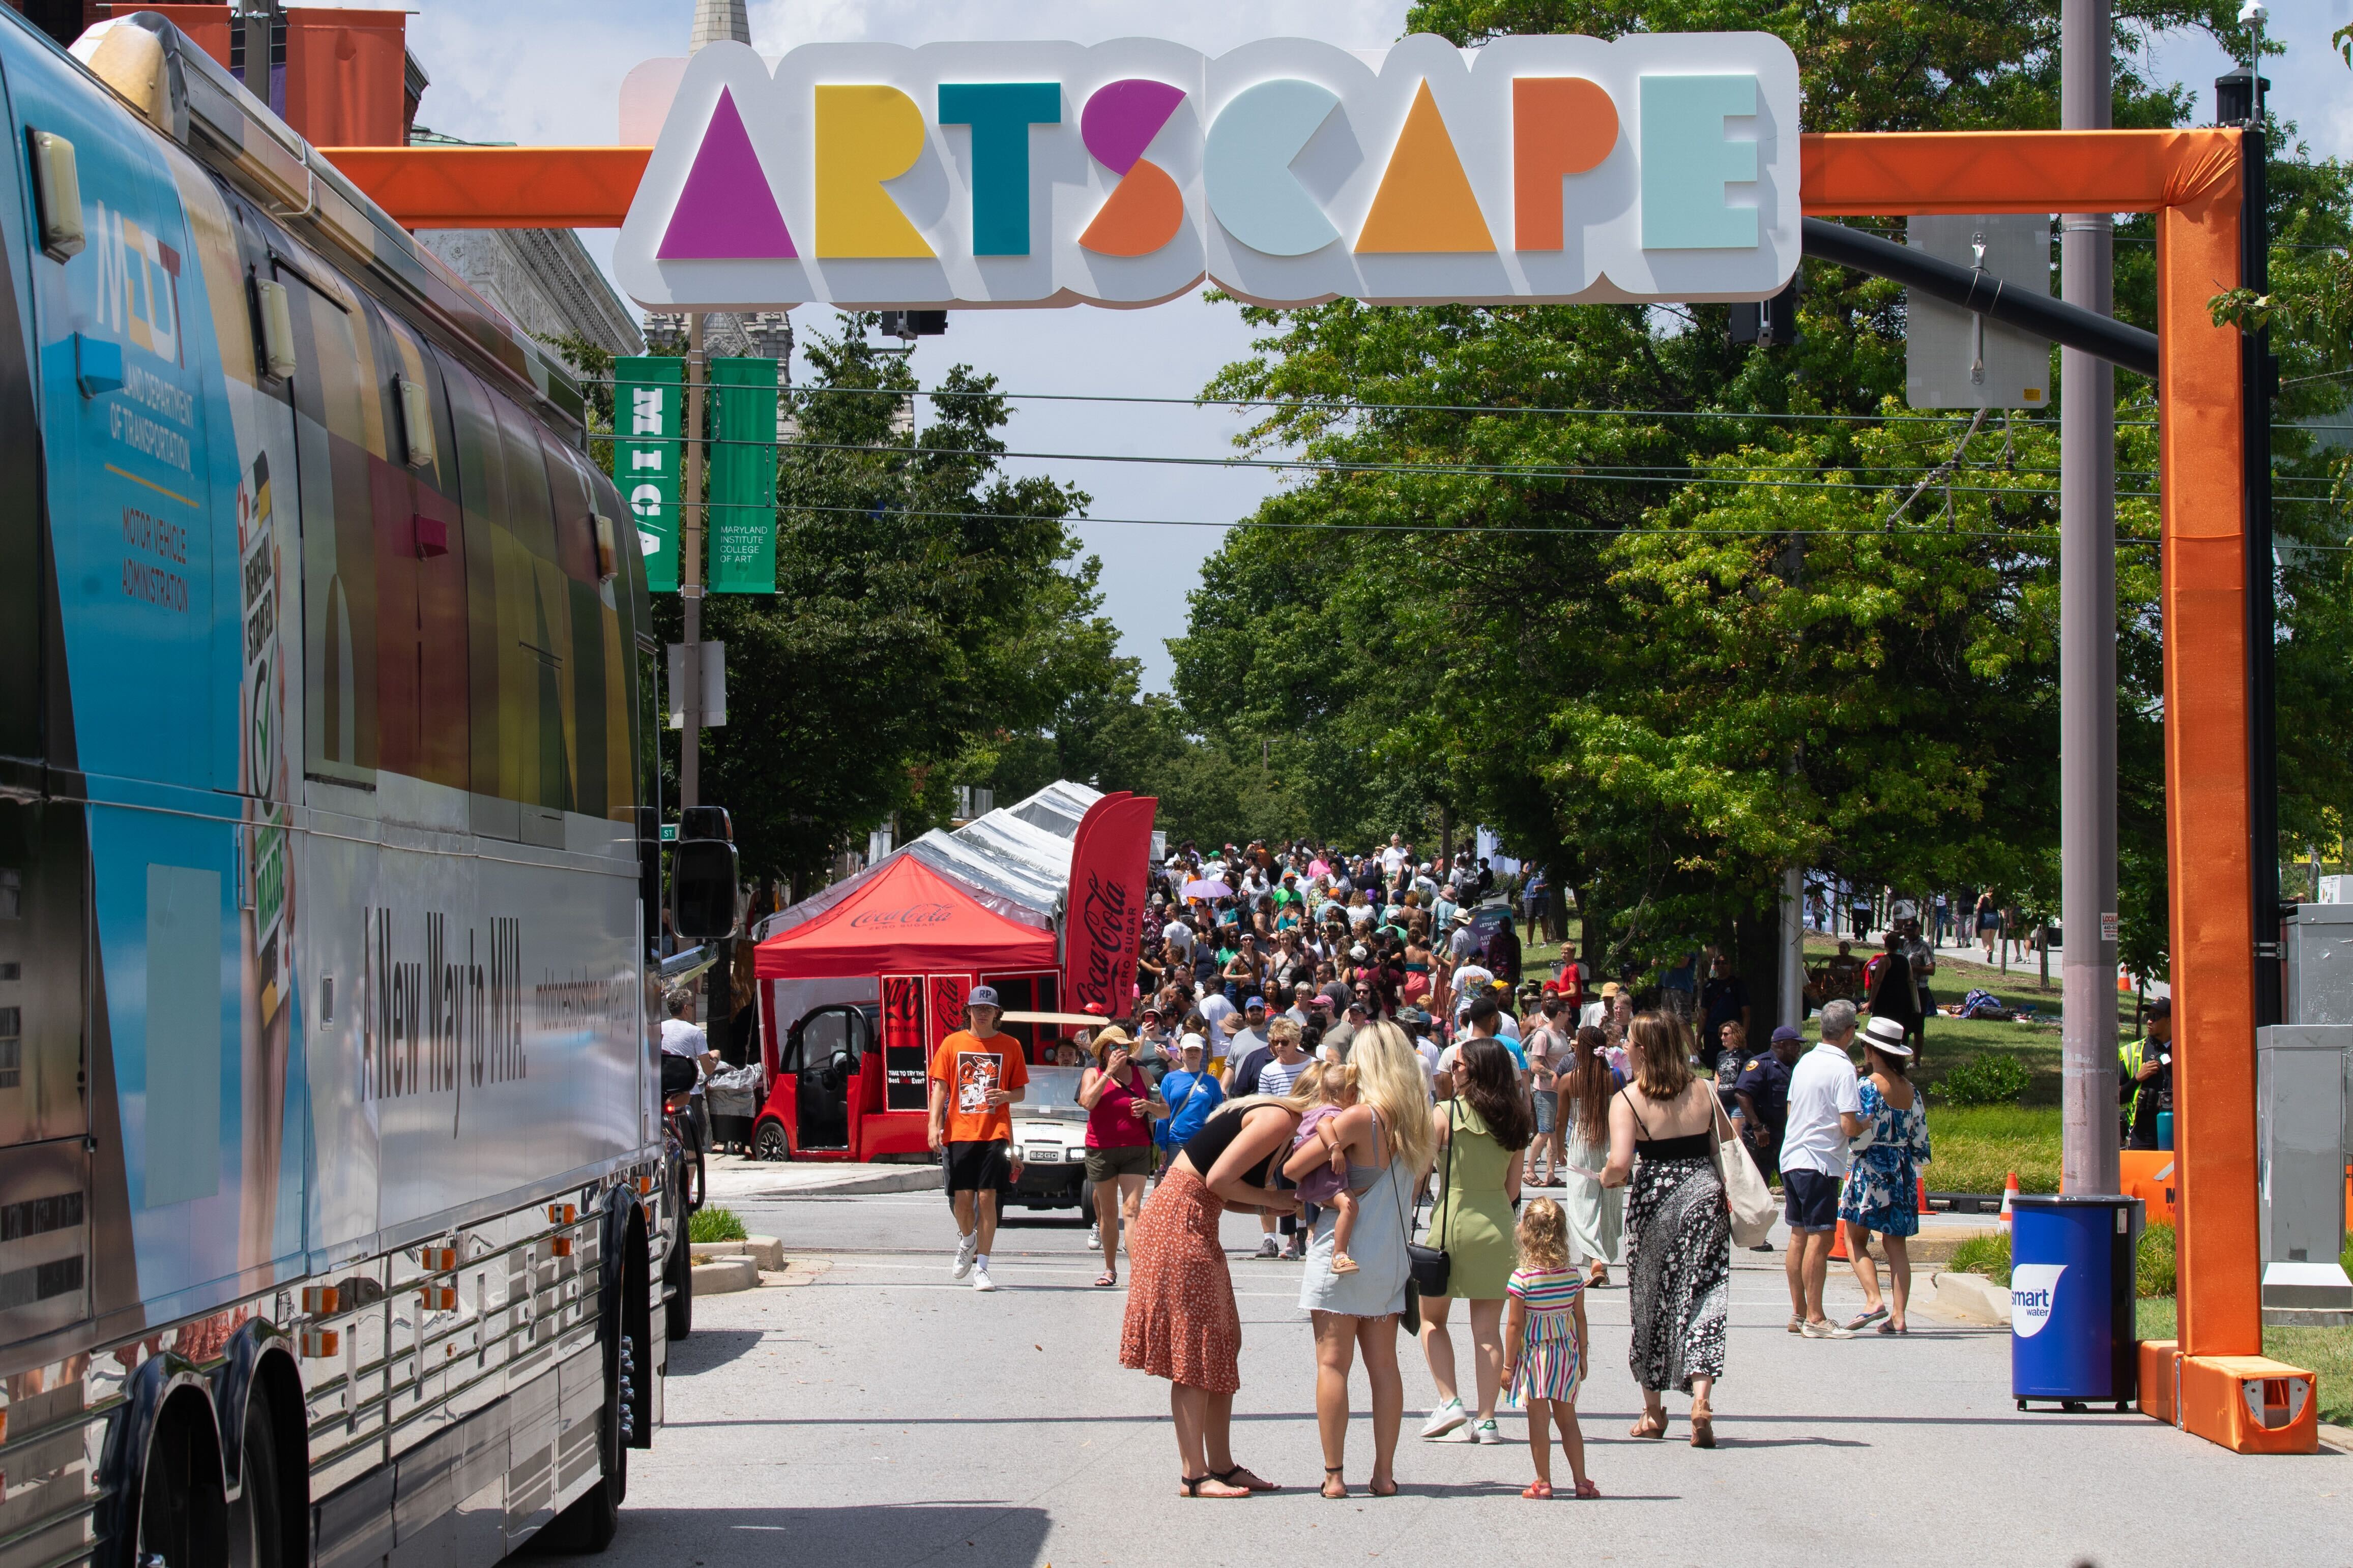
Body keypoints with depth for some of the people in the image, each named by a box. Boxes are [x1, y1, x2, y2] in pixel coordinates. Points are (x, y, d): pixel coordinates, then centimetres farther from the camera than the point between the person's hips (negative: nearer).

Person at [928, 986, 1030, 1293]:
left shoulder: (1010, 1046, 6)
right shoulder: (953, 1044, 6)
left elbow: (1021, 1090, 11)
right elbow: (940, 1087, 5)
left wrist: (1006, 1095, -12)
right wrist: (934, 1126, -6)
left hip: (995, 1132, -1)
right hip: (959, 1133, 1)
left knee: (987, 1198, -5)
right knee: (962, 1199, 0)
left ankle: (981, 1267, 0)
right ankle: (967, 1241, 32)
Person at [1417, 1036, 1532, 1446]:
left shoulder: (1445, 1115, -9)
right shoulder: (1514, 1121, 2)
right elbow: (1513, 1186, 6)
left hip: (1453, 1216, -4)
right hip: (1498, 1224, 4)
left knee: (1431, 1318, 13)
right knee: (1488, 1328, 6)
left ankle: (1449, 1402, -1)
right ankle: (1485, 1420, 4)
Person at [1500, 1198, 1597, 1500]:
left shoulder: (1522, 1277, -13)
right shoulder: (1573, 1276, -1)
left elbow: (1515, 1325, -11)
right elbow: (1580, 1319, 5)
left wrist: (1508, 1365, -4)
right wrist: (1582, 1359, 16)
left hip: (1534, 1354, -4)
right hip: (1567, 1355, 4)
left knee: (1539, 1419, 3)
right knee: (1567, 1418, 12)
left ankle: (1543, 1482, 5)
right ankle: (1581, 1480, 13)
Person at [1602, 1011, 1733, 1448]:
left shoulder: (1628, 1100, -9)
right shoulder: (1704, 1092, 2)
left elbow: (1620, 1164, -19)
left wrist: (1607, 1178, 3)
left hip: (1654, 1199, -2)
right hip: (1705, 1195, 2)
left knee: (1650, 1299, 13)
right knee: (1702, 1296, 2)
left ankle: (1654, 1412, 22)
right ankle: (1701, 1395, -18)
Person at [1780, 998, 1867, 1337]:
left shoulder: (1805, 1062, 12)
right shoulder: (1842, 1069, -13)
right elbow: (1849, 1126, -18)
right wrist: (1865, 1126, 2)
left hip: (1792, 1157, 9)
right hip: (1821, 1162, -9)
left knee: (1799, 1236, 12)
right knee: (1820, 1239, -7)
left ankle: (1798, 1314, 17)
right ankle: (1815, 1319, -8)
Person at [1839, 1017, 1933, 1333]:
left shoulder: (1869, 1086, -11)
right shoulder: (1911, 1091, 8)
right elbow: (1920, 1140, 11)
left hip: (1872, 1167, -6)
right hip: (1903, 1173, 6)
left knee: (1856, 1238, 4)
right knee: (1897, 1245, 7)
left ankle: (1873, 1299, -15)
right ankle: (1899, 1316, 1)